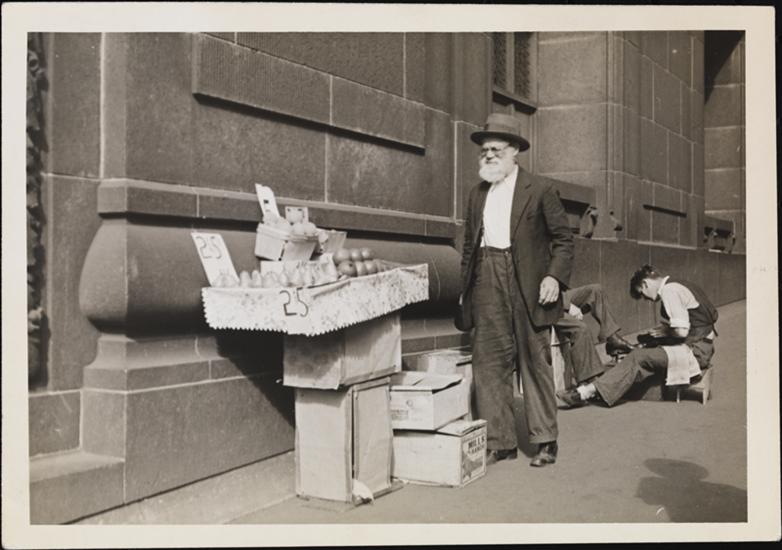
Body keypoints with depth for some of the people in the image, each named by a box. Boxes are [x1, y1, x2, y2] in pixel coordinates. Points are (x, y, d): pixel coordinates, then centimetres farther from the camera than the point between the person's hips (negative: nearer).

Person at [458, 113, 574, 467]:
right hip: (487, 283, 5)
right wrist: (465, 288, 14)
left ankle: (545, 441, 12)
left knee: (534, 362, 2)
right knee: (488, 361, 2)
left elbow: (563, 239, 1)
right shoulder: (477, 194, 16)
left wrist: (555, 276, -12)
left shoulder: (538, 190, 1)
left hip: (527, 284, -4)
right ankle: (499, 441, 11)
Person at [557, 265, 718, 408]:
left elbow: (681, 331, -20)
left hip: (695, 351, -9)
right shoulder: (676, 286, 17)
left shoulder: (669, 291, -13)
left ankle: (589, 391, -20)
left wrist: (664, 332, -2)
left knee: (639, 357, -16)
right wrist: (663, 330, 7)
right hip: (701, 347, 9)